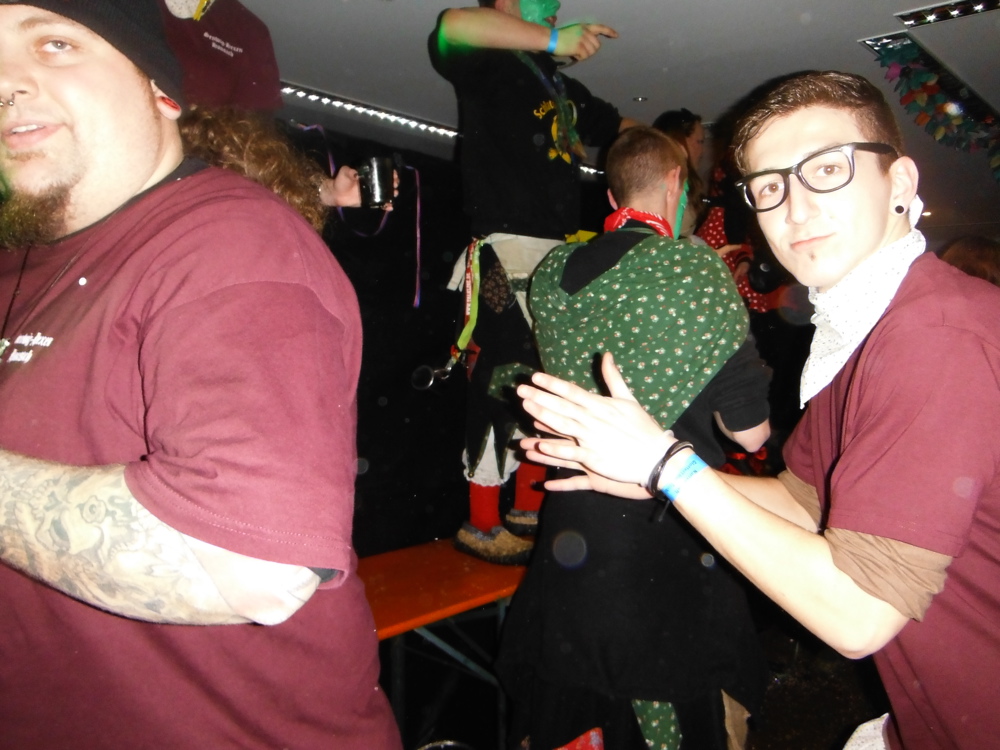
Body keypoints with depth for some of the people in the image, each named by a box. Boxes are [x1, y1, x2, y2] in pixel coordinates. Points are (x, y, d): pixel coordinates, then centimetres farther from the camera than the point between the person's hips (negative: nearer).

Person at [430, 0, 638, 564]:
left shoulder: (561, 85, 26)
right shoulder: (492, 63, 1)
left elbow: (623, 127, 35)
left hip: (562, 253, 9)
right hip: (510, 253, -8)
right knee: (504, 384, -8)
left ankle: (529, 510, 24)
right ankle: (483, 525, 5)